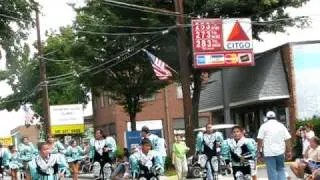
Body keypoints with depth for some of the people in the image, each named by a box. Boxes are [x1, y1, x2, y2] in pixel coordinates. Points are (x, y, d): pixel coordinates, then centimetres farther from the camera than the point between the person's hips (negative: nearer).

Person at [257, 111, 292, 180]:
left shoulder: (264, 126, 1)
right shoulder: (281, 125, 8)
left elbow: (260, 140, -6)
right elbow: (287, 139, 4)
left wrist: (260, 152, 0)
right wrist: (288, 151, 10)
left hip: (269, 153, -2)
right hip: (280, 151, 2)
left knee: (272, 172, 0)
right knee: (281, 169, 14)